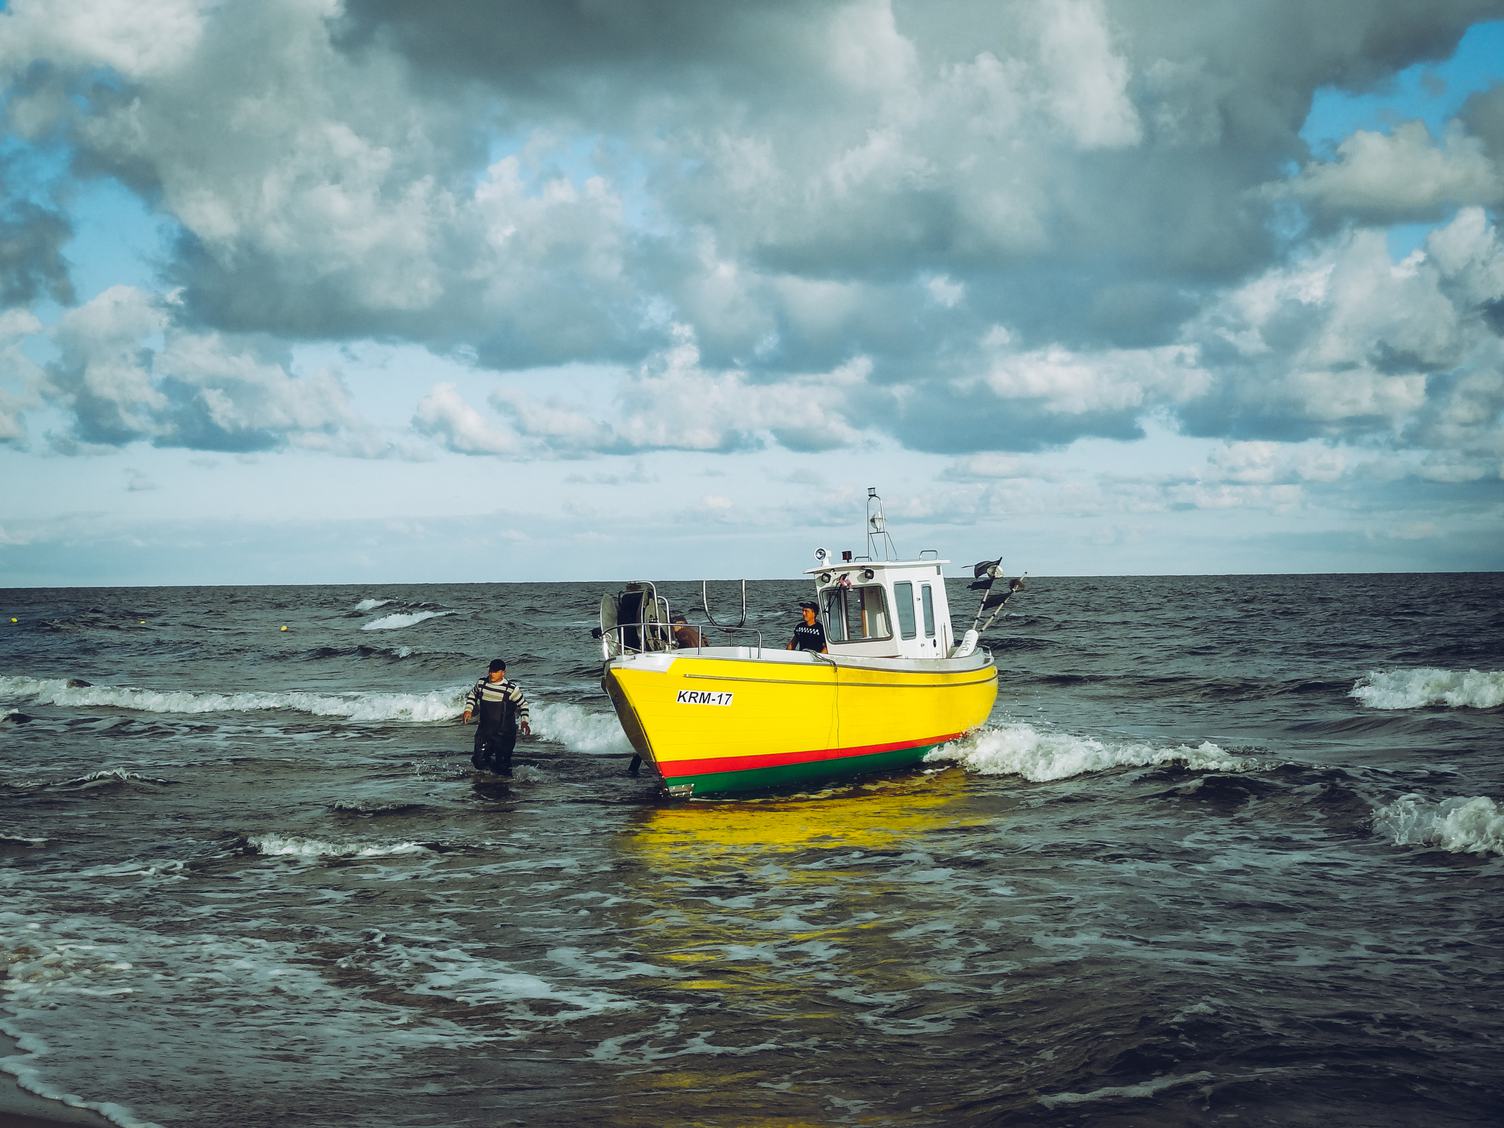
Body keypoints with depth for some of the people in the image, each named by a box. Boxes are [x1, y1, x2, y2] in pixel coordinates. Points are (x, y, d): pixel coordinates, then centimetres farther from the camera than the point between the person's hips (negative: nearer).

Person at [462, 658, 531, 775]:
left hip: (504, 733, -3)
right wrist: (468, 710, 5)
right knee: (478, 761, -1)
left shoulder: (511, 689, -14)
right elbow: (472, 695, 18)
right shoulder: (481, 683, -3)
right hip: (484, 730, 3)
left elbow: (523, 704, -1)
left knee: (503, 767, -2)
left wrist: (524, 721, -13)